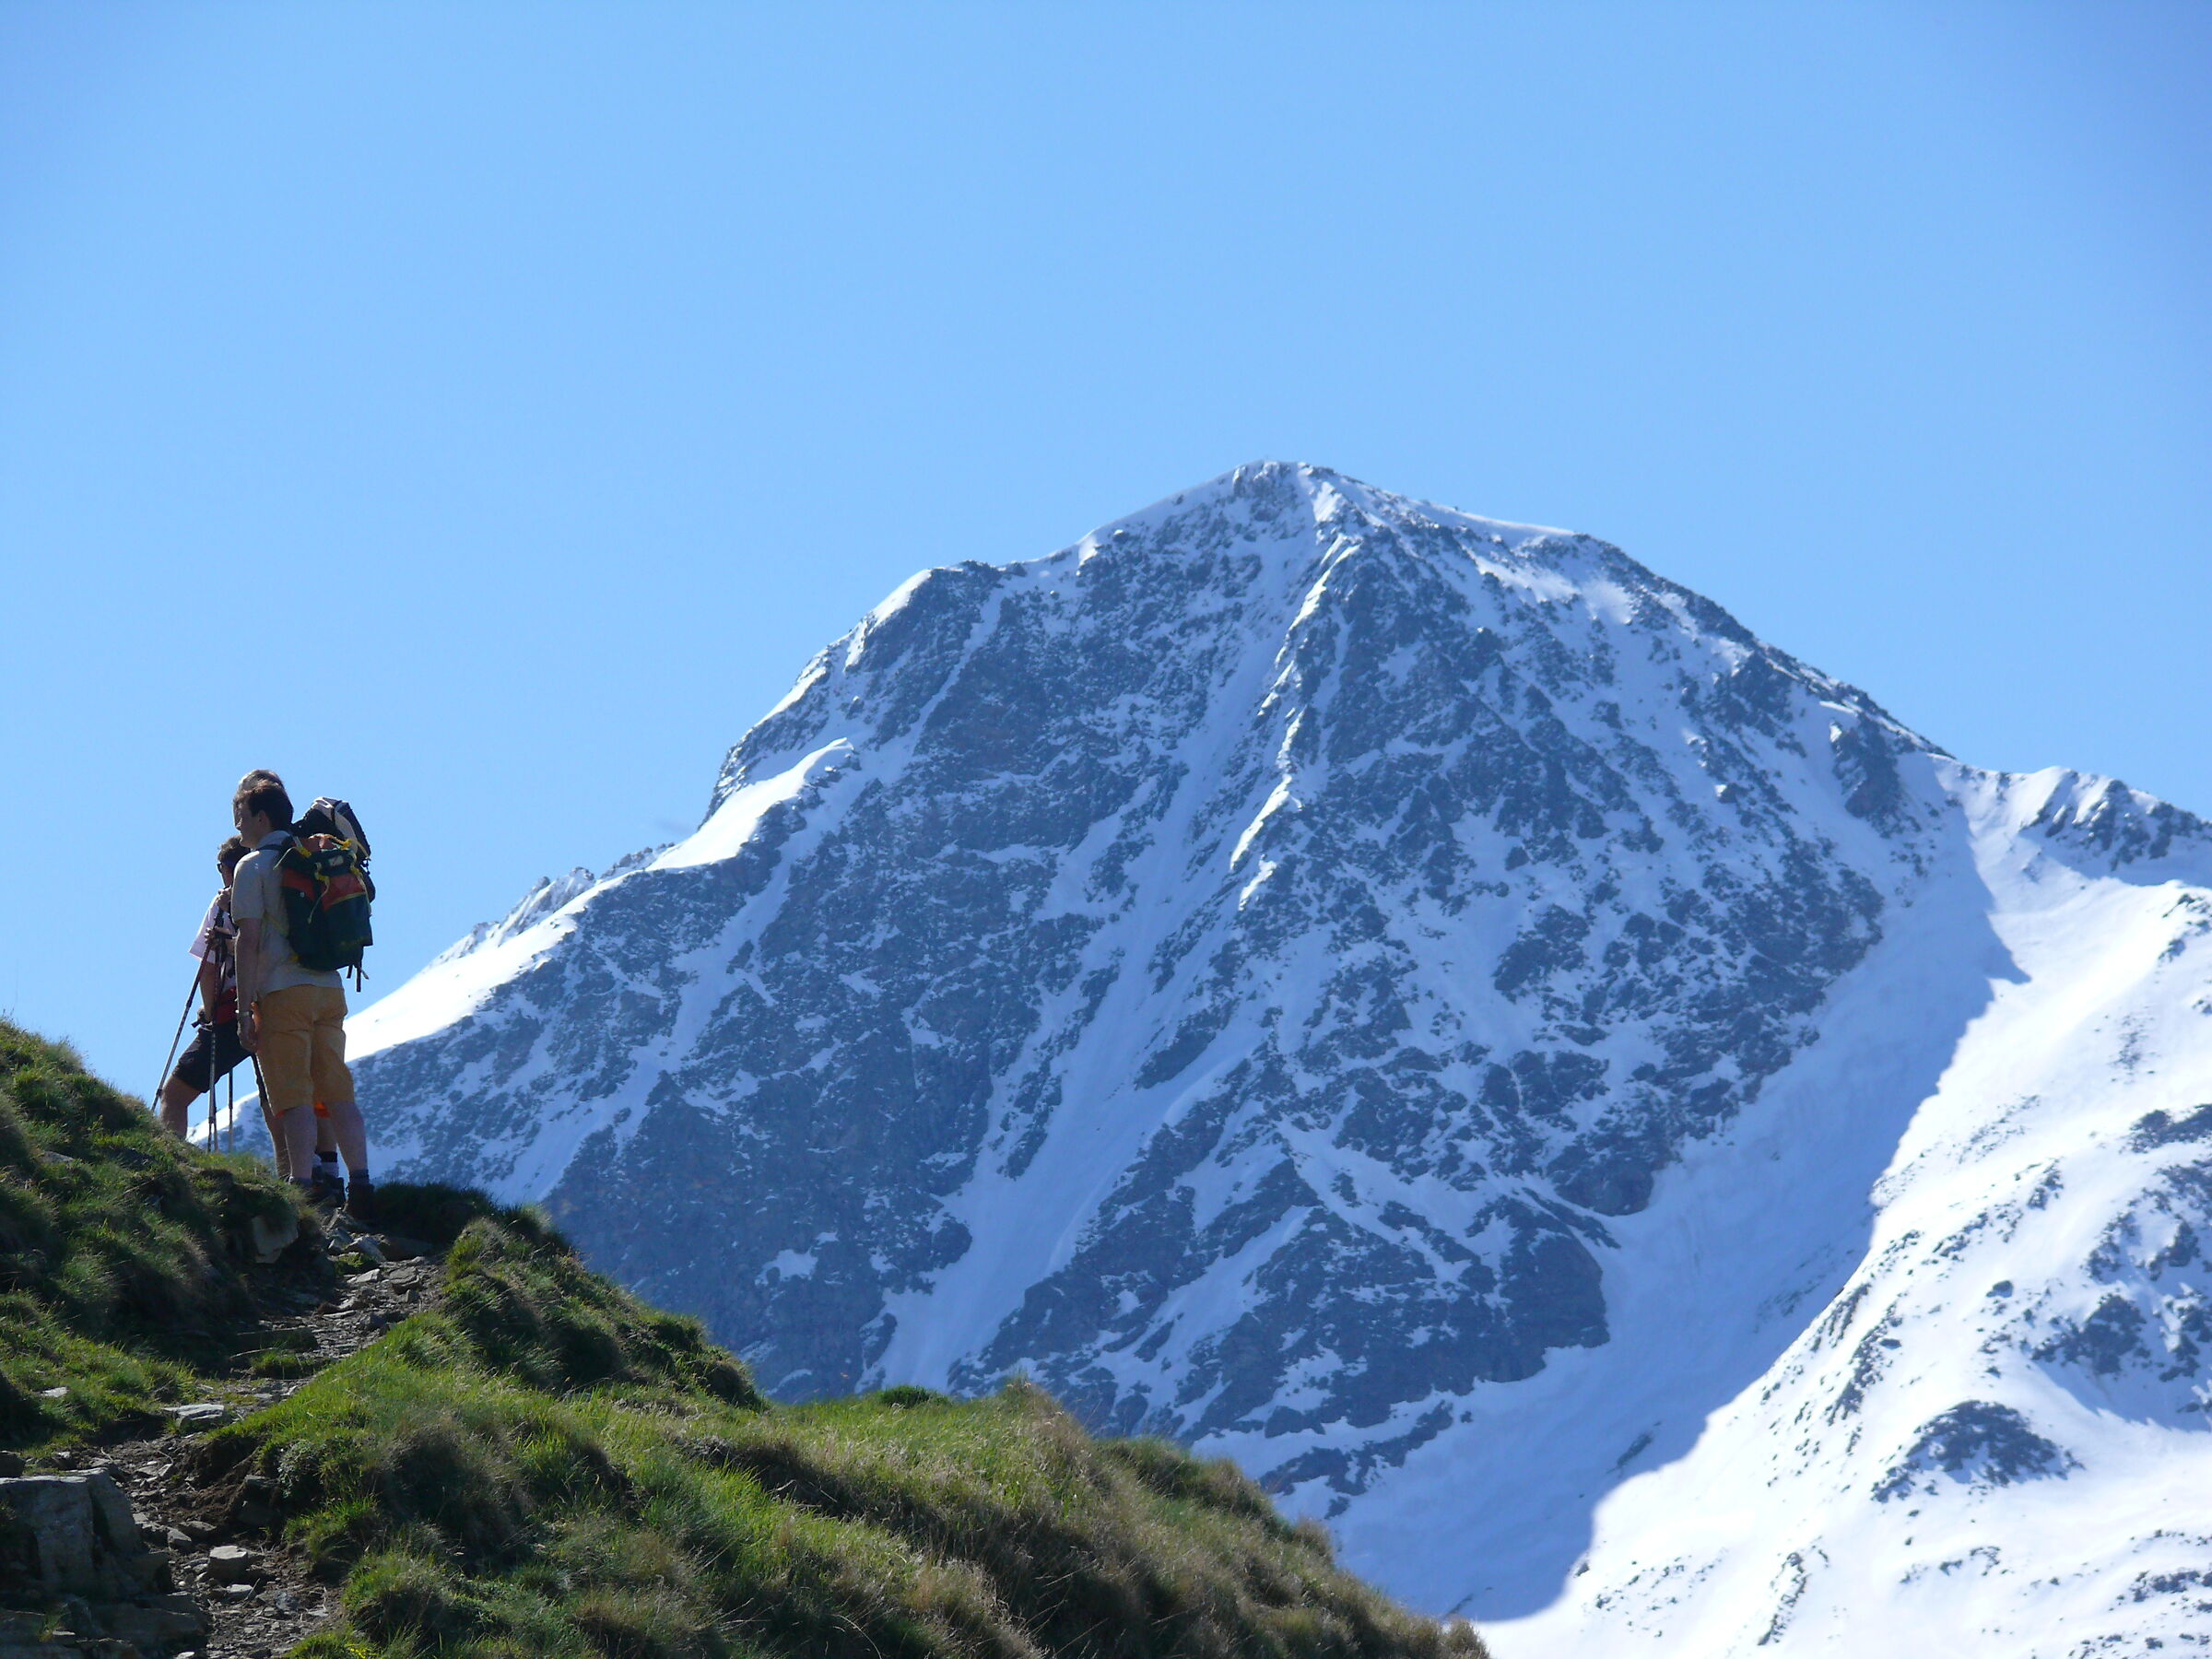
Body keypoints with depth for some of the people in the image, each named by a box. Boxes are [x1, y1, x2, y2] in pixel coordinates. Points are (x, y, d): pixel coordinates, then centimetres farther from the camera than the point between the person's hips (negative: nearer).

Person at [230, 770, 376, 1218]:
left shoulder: (253, 866, -4)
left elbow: (249, 940, -11)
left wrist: (244, 1009, -11)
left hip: (283, 993, -6)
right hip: (330, 991, 6)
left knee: (293, 1099, -6)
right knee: (339, 1093, 7)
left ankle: (303, 1194, -11)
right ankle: (361, 1188, 1)